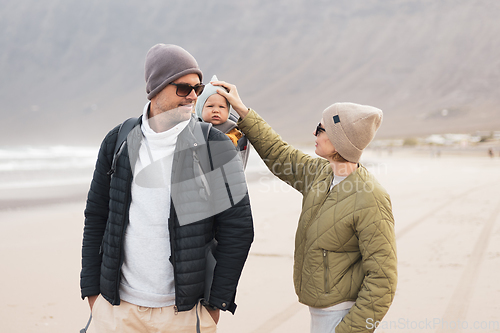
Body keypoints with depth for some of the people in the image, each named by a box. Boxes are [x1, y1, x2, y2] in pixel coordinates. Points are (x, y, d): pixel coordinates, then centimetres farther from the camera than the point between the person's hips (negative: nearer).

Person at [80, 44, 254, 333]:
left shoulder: (215, 147, -5)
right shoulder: (119, 142, 3)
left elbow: (238, 228, -5)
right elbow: (96, 217, 10)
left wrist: (216, 303, -6)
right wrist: (92, 290, 7)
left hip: (185, 310, -2)